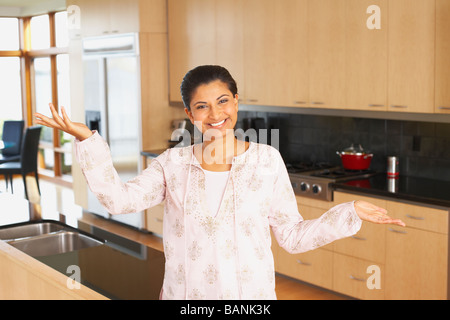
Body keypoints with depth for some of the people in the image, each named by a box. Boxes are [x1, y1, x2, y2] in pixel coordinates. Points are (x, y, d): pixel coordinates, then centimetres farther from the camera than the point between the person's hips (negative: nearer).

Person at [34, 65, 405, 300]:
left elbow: (293, 236, -1)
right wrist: (86, 139, -18)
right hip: (185, 292, 1)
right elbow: (118, 198, -12)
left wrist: (351, 212, -10)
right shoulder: (173, 163, 0)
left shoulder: (267, 160, -4)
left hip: (250, 294, -1)